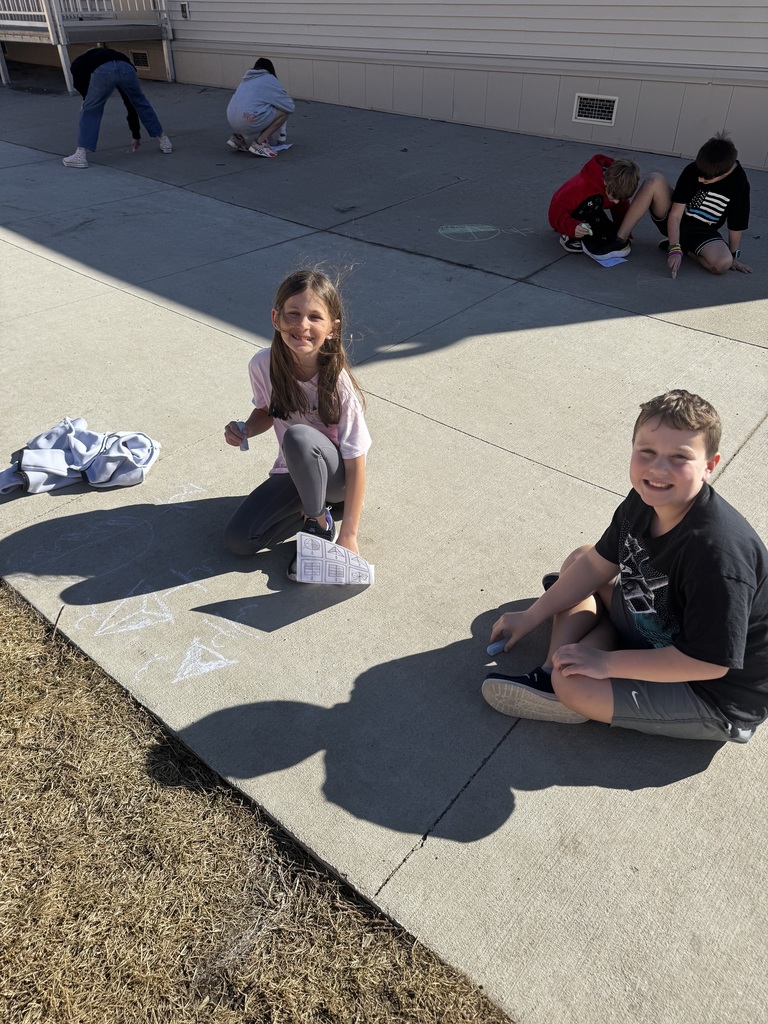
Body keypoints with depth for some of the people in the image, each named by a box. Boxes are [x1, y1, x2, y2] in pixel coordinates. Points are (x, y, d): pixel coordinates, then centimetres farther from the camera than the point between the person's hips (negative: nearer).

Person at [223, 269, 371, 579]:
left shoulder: (339, 385, -27)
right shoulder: (262, 365, -15)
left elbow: (356, 466, -23)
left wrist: (348, 535, -22)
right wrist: (244, 431, -17)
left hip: (335, 473, -4)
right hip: (292, 472, 5)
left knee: (298, 437, -37)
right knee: (238, 540, -10)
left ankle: (320, 523, -11)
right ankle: (319, 503, 10)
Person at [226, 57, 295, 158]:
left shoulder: (246, 78, 26)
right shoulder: (269, 79, 6)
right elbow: (290, 106, 4)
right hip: (248, 120, -8)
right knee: (284, 112, 6)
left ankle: (238, 137, 17)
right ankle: (259, 143, -4)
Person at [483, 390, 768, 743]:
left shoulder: (717, 552, -35)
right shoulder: (644, 501, -11)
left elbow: (708, 662, -30)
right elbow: (598, 564, 3)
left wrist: (606, 662, -23)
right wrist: (530, 617, 4)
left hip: (716, 695, -8)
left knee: (573, 684, -30)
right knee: (579, 559, 8)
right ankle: (549, 672, -3)